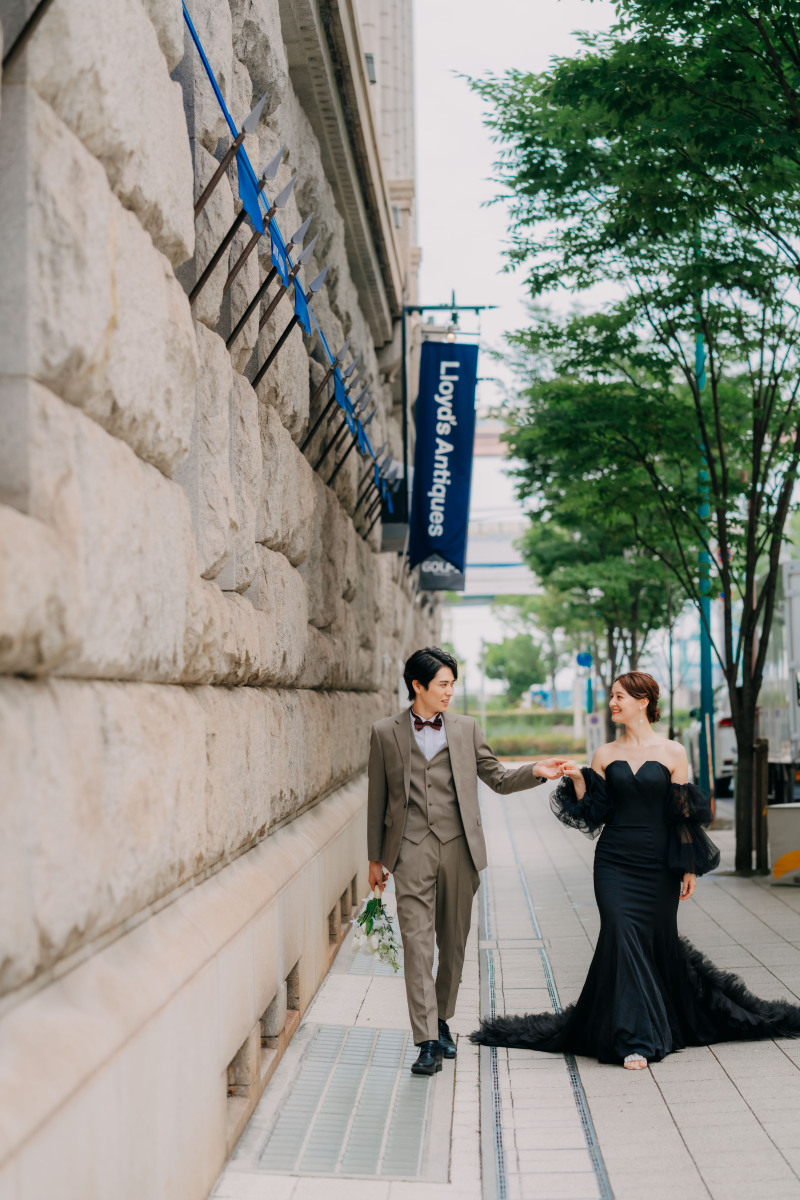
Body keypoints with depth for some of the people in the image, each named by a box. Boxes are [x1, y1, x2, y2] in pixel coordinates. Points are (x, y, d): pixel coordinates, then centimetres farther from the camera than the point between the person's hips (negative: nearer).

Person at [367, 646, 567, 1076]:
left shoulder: (466, 729, 9)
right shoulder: (386, 733, 3)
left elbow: (498, 777, 14)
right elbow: (377, 798, 7)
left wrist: (535, 771, -5)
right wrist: (375, 858, 8)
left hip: (457, 848, 3)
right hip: (411, 851, -2)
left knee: (453, 944, 10)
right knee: (417, 944, -9)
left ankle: (442, 1020, 29)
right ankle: (427, 1042, -8)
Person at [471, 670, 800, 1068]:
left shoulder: (672, 752, 1)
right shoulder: (605, 755, 6)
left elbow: (685, 815, 2)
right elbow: (593, 814, 4)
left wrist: (689, 868, 0)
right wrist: (577, 780, -11)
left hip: (658, 865, -1)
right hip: (615, 863, 1)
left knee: (659, 943, 6)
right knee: (621, 937, -11)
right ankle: (633, 1039, -8)